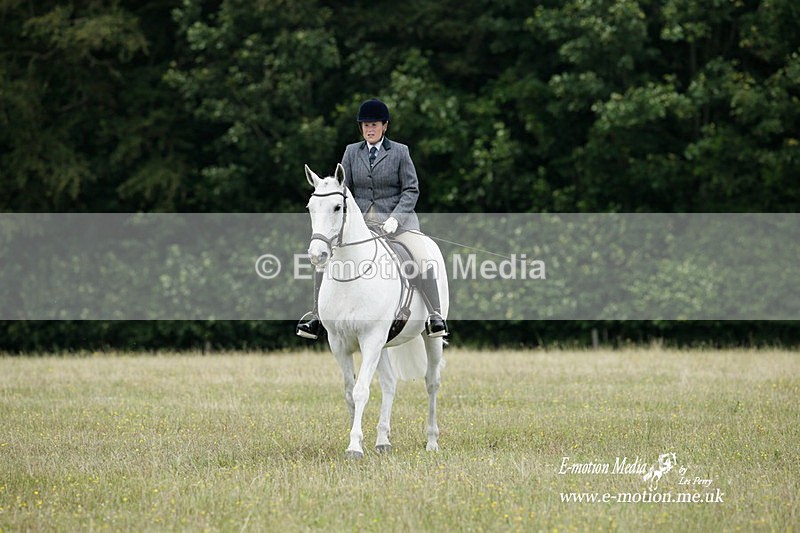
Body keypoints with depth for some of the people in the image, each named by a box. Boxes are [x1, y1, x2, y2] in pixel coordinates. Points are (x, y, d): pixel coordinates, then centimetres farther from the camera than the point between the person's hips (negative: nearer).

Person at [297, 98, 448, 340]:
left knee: (423, 258, -25)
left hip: (395, 217, -3)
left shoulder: (399, 152, 1)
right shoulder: (352, 151, 10)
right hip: (360, 218, 3)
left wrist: (394, 219, -16)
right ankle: (317, 314, -3)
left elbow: (411, 190, -2)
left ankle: (435, 315, -18)